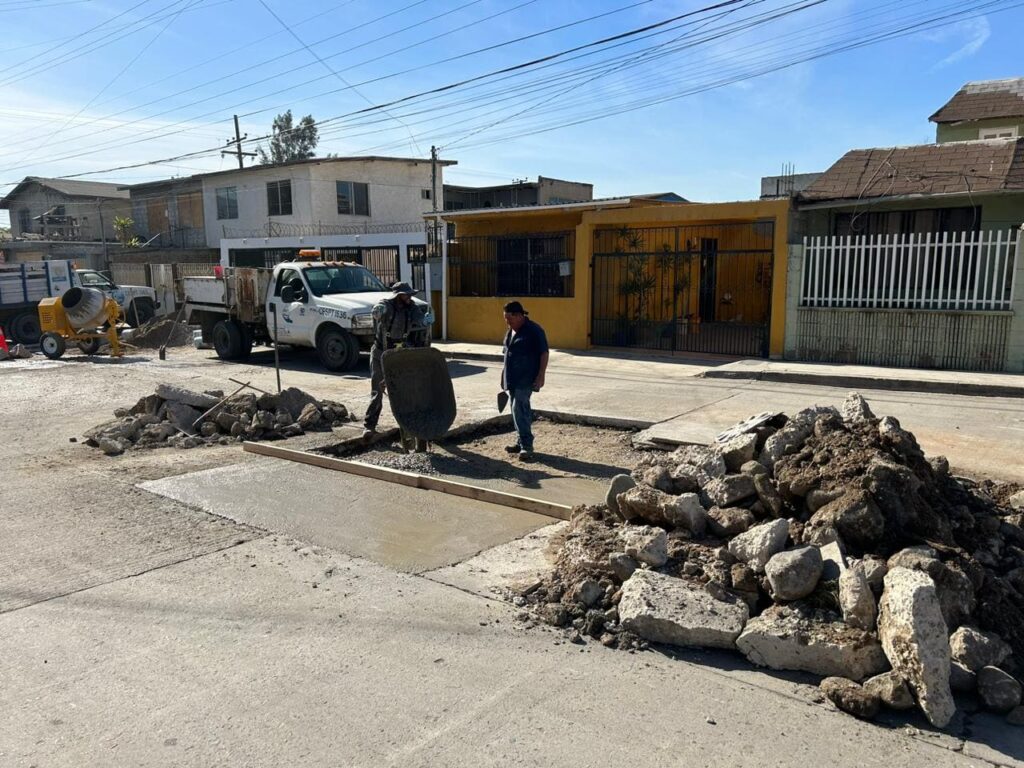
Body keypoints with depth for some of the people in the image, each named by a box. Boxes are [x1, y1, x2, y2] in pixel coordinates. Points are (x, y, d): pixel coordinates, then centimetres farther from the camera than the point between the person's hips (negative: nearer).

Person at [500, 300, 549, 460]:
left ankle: (527, 445, -11)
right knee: (518, 410, 12)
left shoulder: (534, 331, -10)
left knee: (520, 410, -15)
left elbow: (544, 353, -12)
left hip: (526, 379, -8)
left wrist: (541, 375, -18)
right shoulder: (510, 331, 15)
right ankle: (521, 442, 21)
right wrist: (504, 375, 21)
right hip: (512, 379, 8)